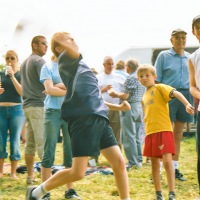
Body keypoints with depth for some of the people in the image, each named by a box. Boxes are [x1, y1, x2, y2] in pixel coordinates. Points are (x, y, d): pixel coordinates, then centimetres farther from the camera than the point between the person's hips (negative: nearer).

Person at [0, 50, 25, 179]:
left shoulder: (21, 74, 3)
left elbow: (22, 92, -9)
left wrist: (12, 76, -14)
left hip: (16, 110, -2)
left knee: (15, 141, -1)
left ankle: (13, 173, 4)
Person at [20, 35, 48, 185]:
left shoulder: (25, 63, 20)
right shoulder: (39, 61, -8)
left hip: (27, 105, 9)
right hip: (39, 105, -9)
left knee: (30, 143, 9)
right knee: (43, 142, -10)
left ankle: (30, 176, 12)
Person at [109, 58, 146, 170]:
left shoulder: (131, 78, -13)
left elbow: (126, 96, -17)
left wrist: (116, 94, 3)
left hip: (130, 108, -8)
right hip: (141, 108, 8)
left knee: (129, 136, -4)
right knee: (137, 137, 13)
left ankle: (133, 162, -6)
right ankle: (139, 160, 15)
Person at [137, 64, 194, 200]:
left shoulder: (160, 88, -1)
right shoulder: (144, 97, 19)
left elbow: (176, 93, -18)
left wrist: (187, 104, -36)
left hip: (164, 130, -7)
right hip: (150, 132, 7)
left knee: (167, 161, -15)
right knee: (154, 164, 9)